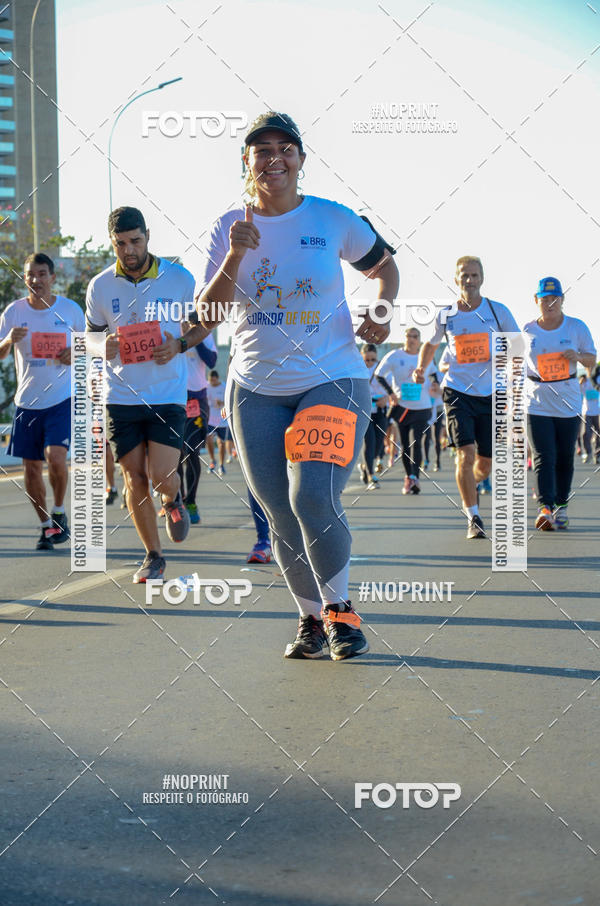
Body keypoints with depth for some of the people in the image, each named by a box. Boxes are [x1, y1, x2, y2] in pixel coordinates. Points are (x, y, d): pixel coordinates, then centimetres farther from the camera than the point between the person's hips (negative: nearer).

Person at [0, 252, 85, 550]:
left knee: (55, 458, -19)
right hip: (27, 401, 2)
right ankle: (46, 525, 23)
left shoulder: (70, 309, -2)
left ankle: (59, 512, 7)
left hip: (63, 400, -2)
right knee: (32, 467, 6)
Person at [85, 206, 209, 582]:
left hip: (168, 394, -2)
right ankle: (153, 556, 19)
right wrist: (103, 346, -11)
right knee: (134, 478, 3)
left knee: (162, 477, -10)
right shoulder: (100, 286, 1)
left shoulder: (180, 278, -4)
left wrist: (180, 346, -11)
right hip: (121, 394, 2)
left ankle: (174, 499, 29)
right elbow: (91, 334, 14)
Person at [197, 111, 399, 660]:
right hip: (257, 389, 3)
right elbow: (208, 317, -2)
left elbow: (384, 267, 16)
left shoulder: (333, 220, 0)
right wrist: (236, 256, -15)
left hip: (333, 380, -3)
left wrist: (382, 313, -3)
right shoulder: (230, 228, 4)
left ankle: (339, 610, 2)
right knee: (282, 517, 4)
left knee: (313, 497, -21)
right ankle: (312, 619, 24)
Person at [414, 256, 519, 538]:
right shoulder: (445, 315, 2)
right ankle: (473, 518, -7)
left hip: (490, 394, 1)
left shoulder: (497, 311, -1)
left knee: (486, 463, 7)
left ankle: (470, 486, 42)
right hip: (457, 392, -1)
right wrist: (421, 367, 4)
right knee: (466, 454, -16)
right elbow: (431, 343, 20)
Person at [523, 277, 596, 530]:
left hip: (568, 403, 1)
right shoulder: (527, 331, 3)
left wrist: (578, 356, -14)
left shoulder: (577, 327, 2)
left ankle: (561, 506, 21)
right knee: (543, 458, -12)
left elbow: (592, 360, 8)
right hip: (537, 403, -1)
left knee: (564, 459, 7)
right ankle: (545, 508, -19)